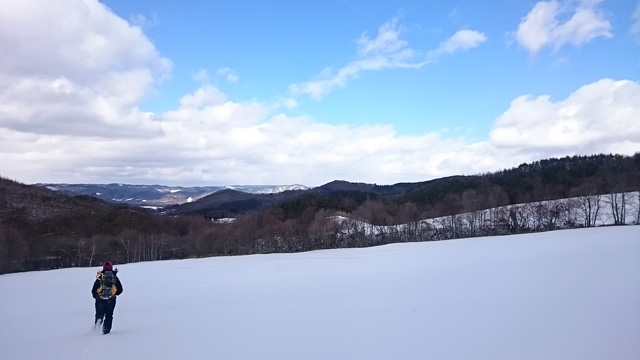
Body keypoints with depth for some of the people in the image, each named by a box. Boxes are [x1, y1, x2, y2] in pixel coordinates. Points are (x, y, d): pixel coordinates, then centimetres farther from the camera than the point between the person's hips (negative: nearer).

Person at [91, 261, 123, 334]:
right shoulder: (115, 277, 3)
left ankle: (98, 321, -15)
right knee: (109, 315, 10)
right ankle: (106, 329, 0)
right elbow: (120, 290, 6)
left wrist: (96, 296, 17)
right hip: (111, 300, 0)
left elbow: (93, 290, -1)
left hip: (100, 300, 0)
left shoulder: (99, 277, 0)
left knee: (99, 314, 13)